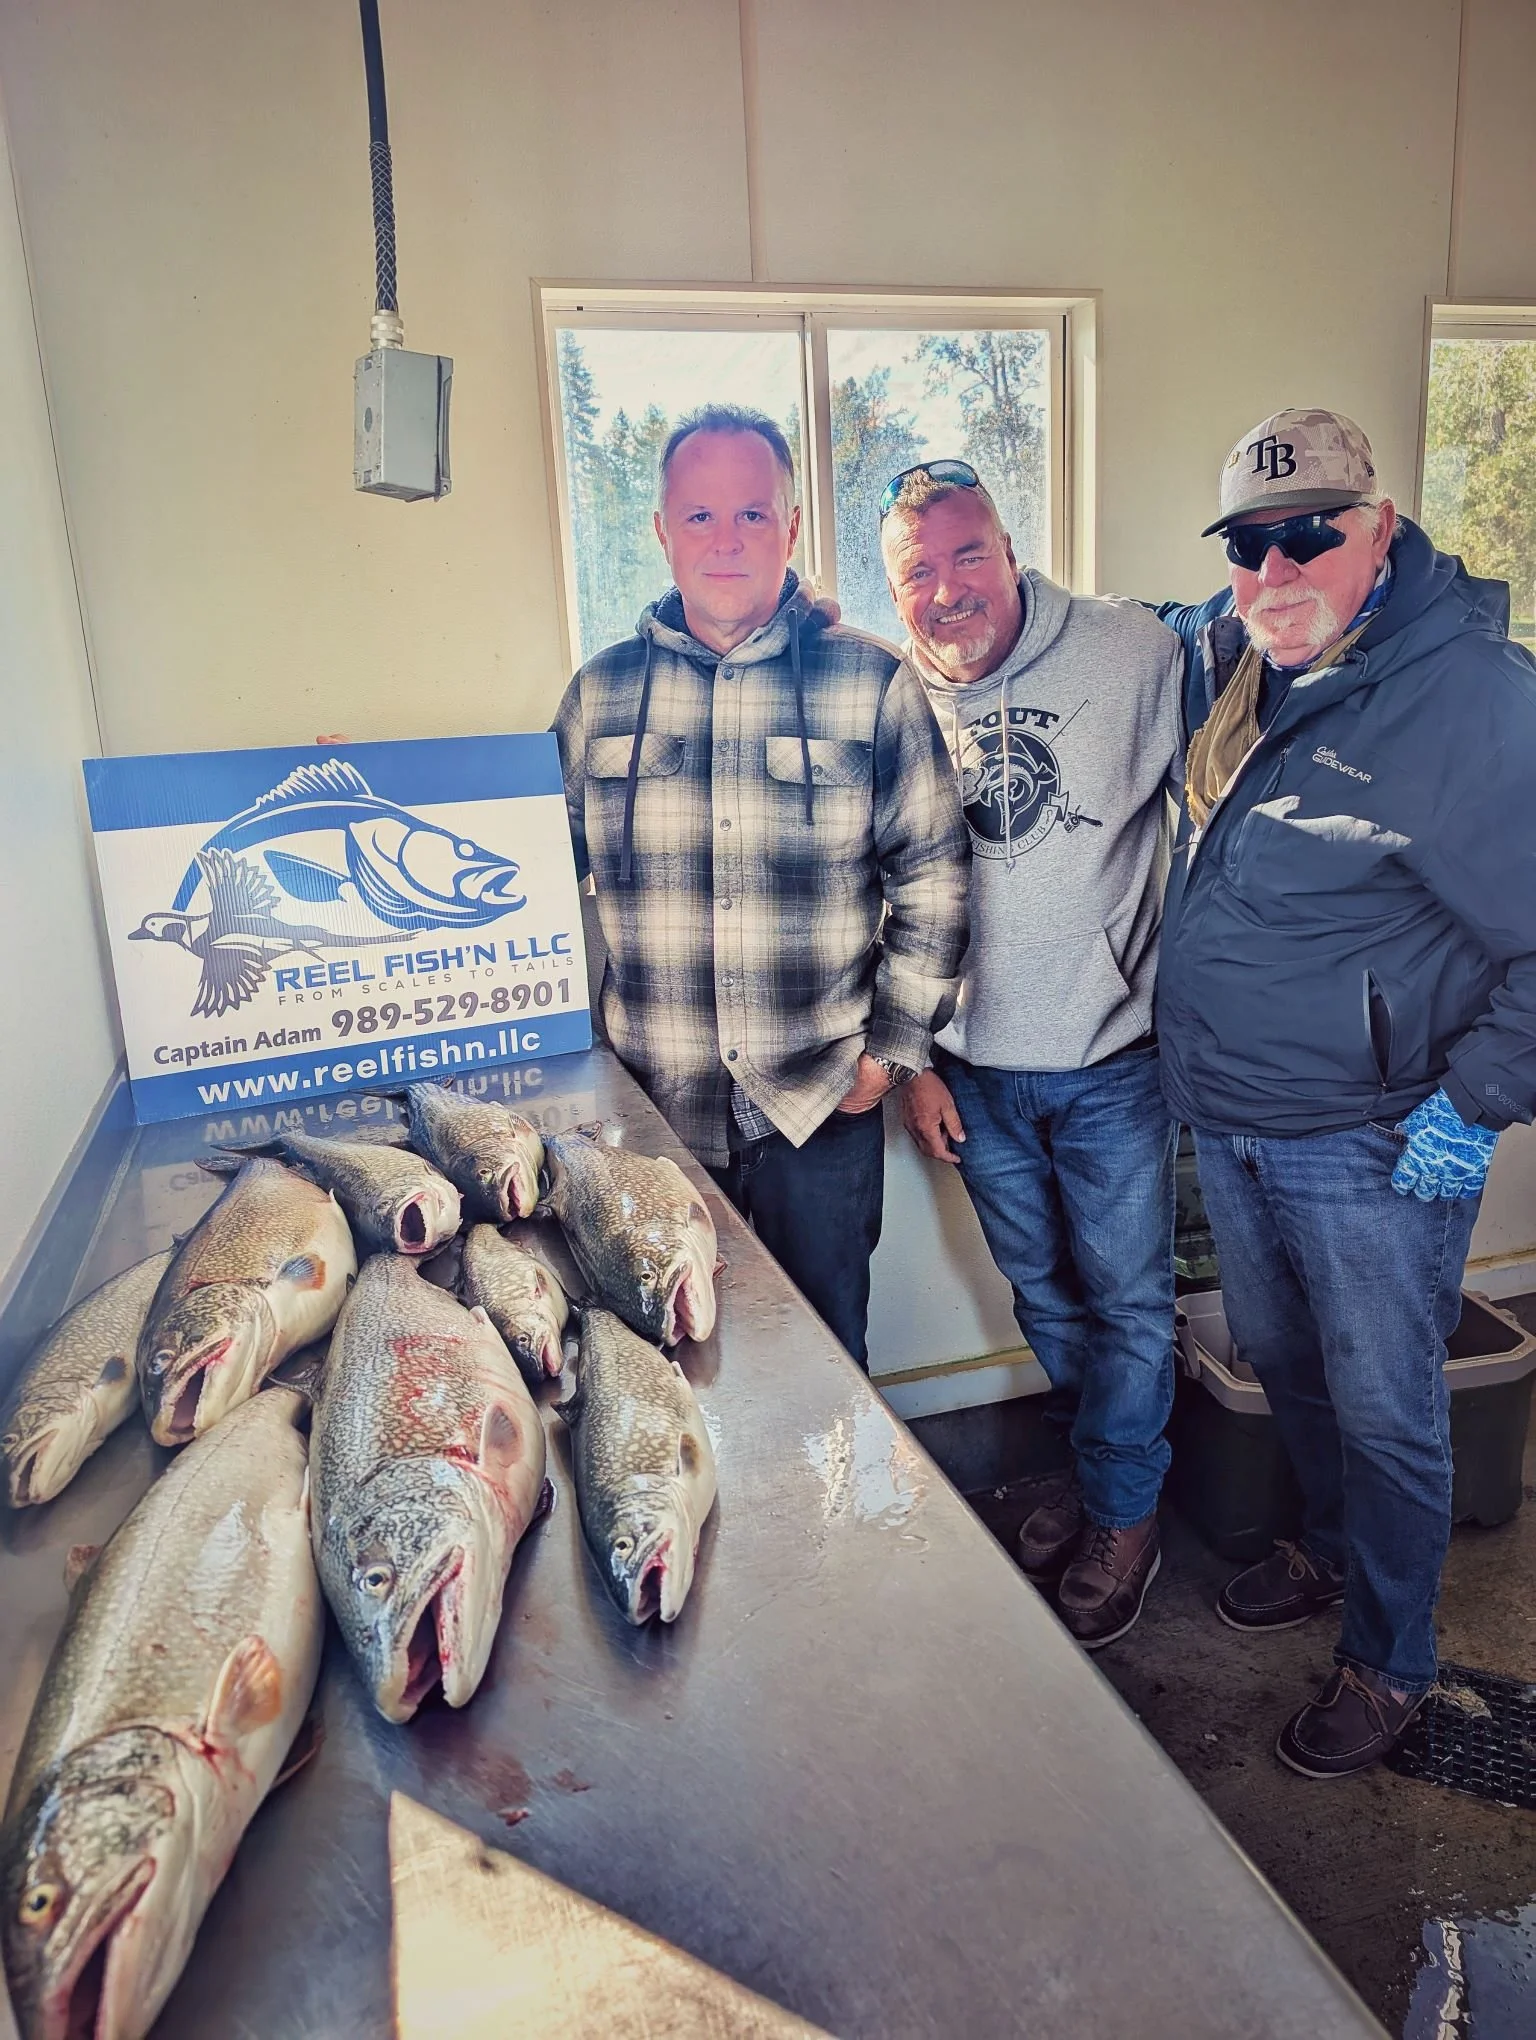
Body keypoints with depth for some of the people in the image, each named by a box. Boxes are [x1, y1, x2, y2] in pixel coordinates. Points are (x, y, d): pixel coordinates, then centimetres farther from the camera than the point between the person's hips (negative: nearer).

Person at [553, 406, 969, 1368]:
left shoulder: (872, 683, -4)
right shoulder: (600, 692, 3)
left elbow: (932, 876, 0)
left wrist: (895, 1046, -3)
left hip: (821, 1107, -1)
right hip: (654, 1107, 2)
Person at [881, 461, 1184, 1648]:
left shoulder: (1133, 653, -10)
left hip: (1112, 1060, -2)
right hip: (974, 1070, 3)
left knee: (1127, 1298, 10)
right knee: (1042, 1293, 19)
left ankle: (1124, 1513, 32)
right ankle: (1093, 1459, 43)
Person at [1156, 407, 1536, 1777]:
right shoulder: (1233, 656, 1)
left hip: (1371, 1147, -7)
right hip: (1226, 1123, 7)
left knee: (1383, 1412, 11)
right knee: (1283, 1366, 25)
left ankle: (1391, 1662, 35)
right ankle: (1333, 1553, 51)